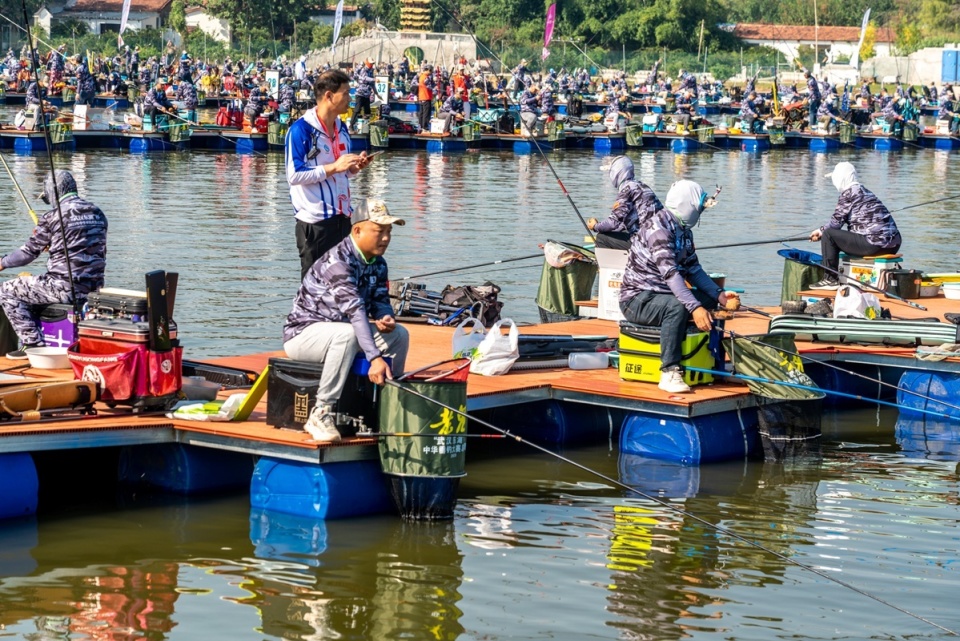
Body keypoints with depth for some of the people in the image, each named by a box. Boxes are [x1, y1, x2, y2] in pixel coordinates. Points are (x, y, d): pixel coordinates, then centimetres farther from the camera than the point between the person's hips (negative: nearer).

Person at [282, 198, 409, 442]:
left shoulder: (378, 264, 2)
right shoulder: (337, 261, -27)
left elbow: (380, 300, 6)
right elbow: (354, 309, -37)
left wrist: (385, 318, -21)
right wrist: (374, 357, -47)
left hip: (338, 330, 9)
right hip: (303, 334, -9)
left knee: (399, 334, 0)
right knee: (347, 333, -37)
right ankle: (321, 414, -33)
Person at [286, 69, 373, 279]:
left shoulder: (341, 128, 13)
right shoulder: (301, 129, -12)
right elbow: (294, 175, -18)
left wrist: (355, 166, 3)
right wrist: (334, 167, -19)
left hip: (341, 217, 8)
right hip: (314, 220, -8)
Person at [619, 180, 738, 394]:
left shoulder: (684, 231, 11)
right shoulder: (657, 229, -22)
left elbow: (693, 270, 10)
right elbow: (670, 273, -32)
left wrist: (719, 295, -4)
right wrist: (694, 308, -41)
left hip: (663, 294, 10)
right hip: (637, 299, -10)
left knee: (709, 299, 1)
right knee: (677, 307, -35)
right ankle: (670, 373, -34)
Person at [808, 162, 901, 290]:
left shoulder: (849, 193, -5)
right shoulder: (864, 191, 22)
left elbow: (836, 222, -4)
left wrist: (821, 230, 15)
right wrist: (822, 230, 27)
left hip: (875, 244, -9)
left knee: (828, 235, -2)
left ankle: (830, 280, 1)